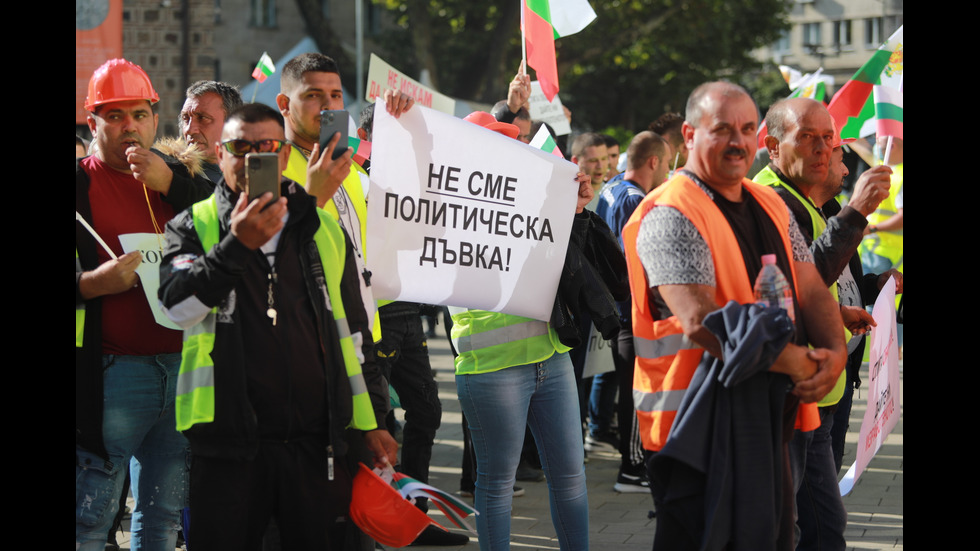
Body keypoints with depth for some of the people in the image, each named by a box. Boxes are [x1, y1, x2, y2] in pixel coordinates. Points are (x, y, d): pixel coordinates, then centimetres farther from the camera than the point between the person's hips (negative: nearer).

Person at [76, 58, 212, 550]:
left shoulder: (180, 178, 15)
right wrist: (94, 282, -21)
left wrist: (171, 186, -8)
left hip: (184, 363, 5)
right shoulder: (82, 183, 1)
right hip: (110, 373, -5)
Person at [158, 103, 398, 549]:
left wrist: (372, 421, 15)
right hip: (230, 442, -2)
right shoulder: (193, 226, 5)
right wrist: (237, 245, -26)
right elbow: (179, 306, -14)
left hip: (315, 441, 2)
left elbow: (353, 330, 18)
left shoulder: (325, 230, 13)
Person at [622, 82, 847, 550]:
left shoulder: (771, 207, 14)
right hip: (704, 420, -8)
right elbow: (701, 323, -22)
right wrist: (797, 363, -19)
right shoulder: (670, 217, -13)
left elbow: (812, 292, 13)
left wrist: (834, 353, -8)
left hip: (770, 415, 8)